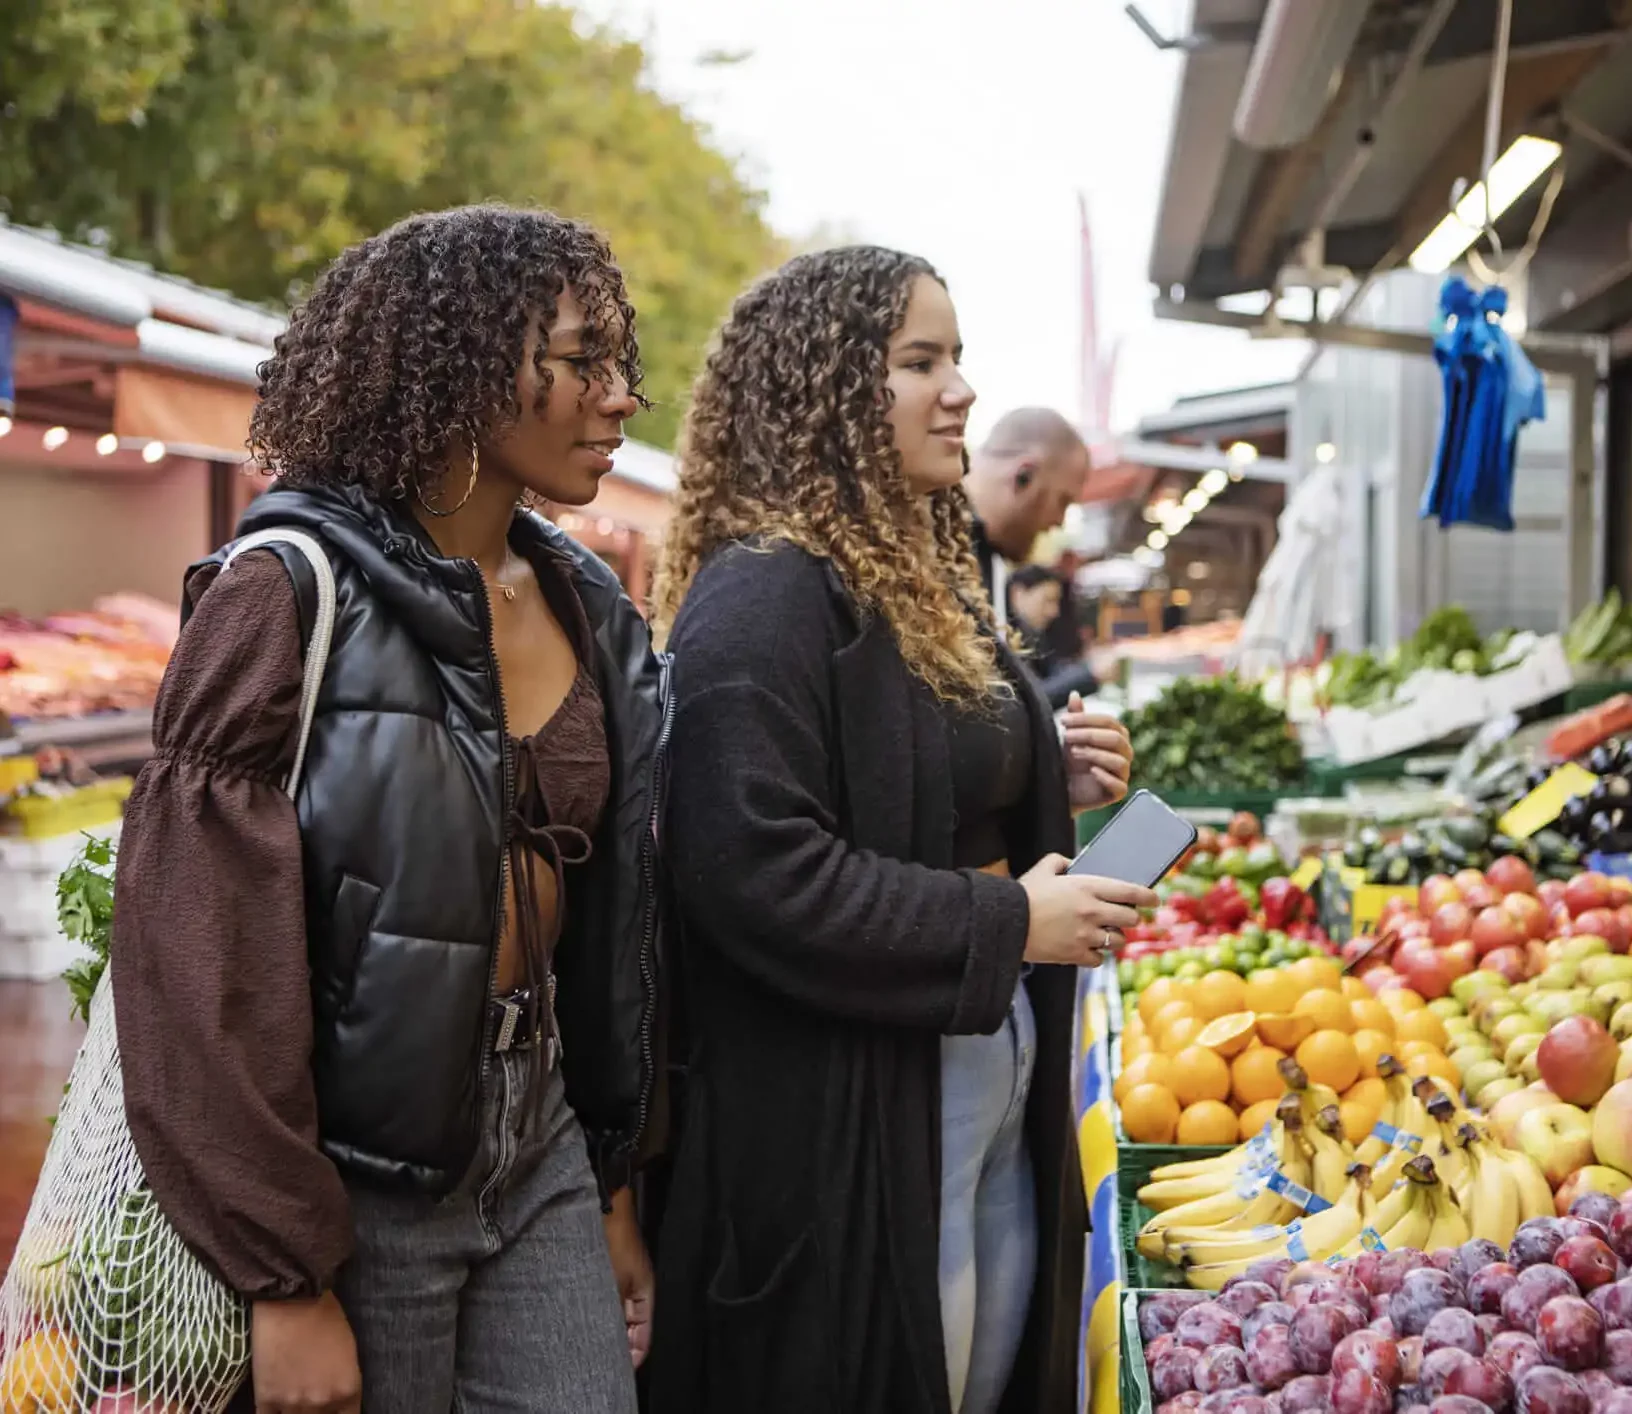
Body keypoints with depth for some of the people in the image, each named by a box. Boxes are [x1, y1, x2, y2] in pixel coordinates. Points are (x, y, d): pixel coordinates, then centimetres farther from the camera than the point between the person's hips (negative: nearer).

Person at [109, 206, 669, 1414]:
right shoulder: (293, 594, -14)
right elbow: (201, 960, -16)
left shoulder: (587, 611, 6)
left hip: (537, 1133, 6)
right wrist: (286, 1281, -16)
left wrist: (613, 1187, 14)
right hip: (358, 1165, -6)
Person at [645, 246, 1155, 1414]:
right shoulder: (764, 596, -18)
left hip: (994, 1082, 10)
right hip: (840, 1119, -9)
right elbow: (752, 868, -27)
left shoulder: (923, 577, 13)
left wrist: (1055, 784, 5)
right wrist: (1005, 923, -20)